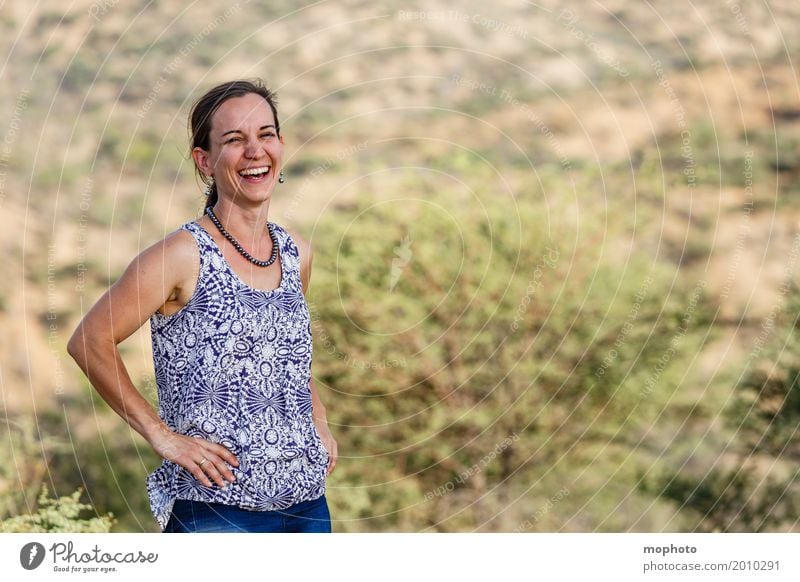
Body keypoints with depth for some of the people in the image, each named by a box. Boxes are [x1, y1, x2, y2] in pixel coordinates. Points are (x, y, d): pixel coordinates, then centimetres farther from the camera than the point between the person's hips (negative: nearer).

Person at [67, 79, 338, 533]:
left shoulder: (297, 253, 9)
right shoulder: (184, 256, -10)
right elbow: (90, 342, -10)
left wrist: (320, 424, 12)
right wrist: (161, 435, -11)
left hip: (308, 500, 6)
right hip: (217, 507, -6)